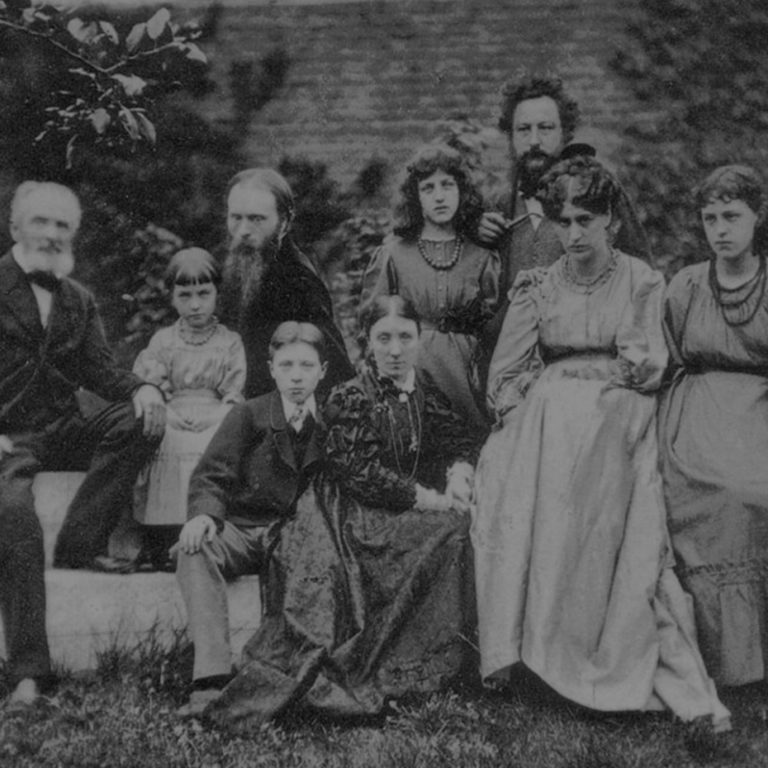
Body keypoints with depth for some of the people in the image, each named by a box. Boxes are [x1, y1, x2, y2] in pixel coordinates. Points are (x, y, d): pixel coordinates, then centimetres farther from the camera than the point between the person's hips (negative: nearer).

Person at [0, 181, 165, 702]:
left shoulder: (79, 301, 16)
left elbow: (99, 369, 7)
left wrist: (141, 389, -16)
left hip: (61, 432, 5)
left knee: (141, 419, -20)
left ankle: (80, 543, -14)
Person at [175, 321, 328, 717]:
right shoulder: (248, 415, 4)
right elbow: (210, 475, -2)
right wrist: (204, 513, -25)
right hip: (243, 530, 0)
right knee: (195, 550, -32)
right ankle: (212, 678, -40)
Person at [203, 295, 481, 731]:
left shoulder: (433, 393, 14)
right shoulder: (349, 399, -3)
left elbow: (461, 441, 14)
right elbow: (359, 470, -12)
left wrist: (459, 471, -11)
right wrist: (426, 498, -18)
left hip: (419, 514, 6)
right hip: (360, 515, -5)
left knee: (461, 527, -23)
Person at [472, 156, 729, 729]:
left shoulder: (642, 282, 8)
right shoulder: (537, 287, 11)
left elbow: (649, 369, 1)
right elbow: (505, 381, 6)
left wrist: (562, 370, 1)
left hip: (619, 430, -1)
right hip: (549, 426, 2)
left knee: (631, 544, -12)